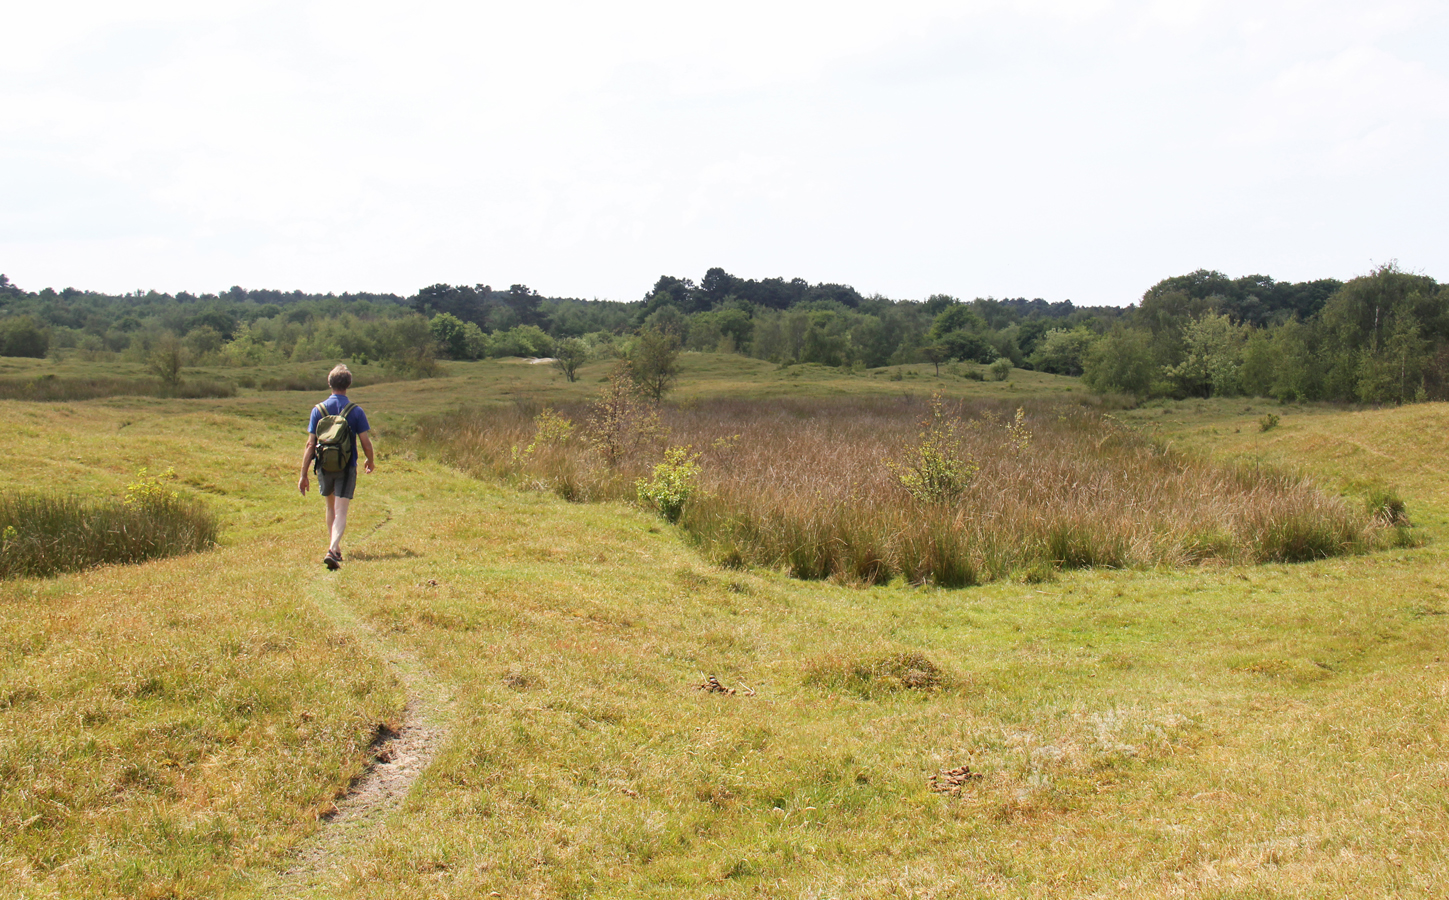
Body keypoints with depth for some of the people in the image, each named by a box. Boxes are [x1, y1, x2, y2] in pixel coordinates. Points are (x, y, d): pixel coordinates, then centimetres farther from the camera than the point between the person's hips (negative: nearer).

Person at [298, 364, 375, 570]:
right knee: (341, 512, -4)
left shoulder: (318, 410, -2)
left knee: (331, 508, 23)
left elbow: (310, 444, -4)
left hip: (324, 467, 2)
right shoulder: (356, 411, -6)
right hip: (347, 467, -2)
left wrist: (304, 475, -2)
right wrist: (370, 463, 15)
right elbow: (366, 442, -6)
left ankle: (335, 548, 31)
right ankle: (332, 550, -24)